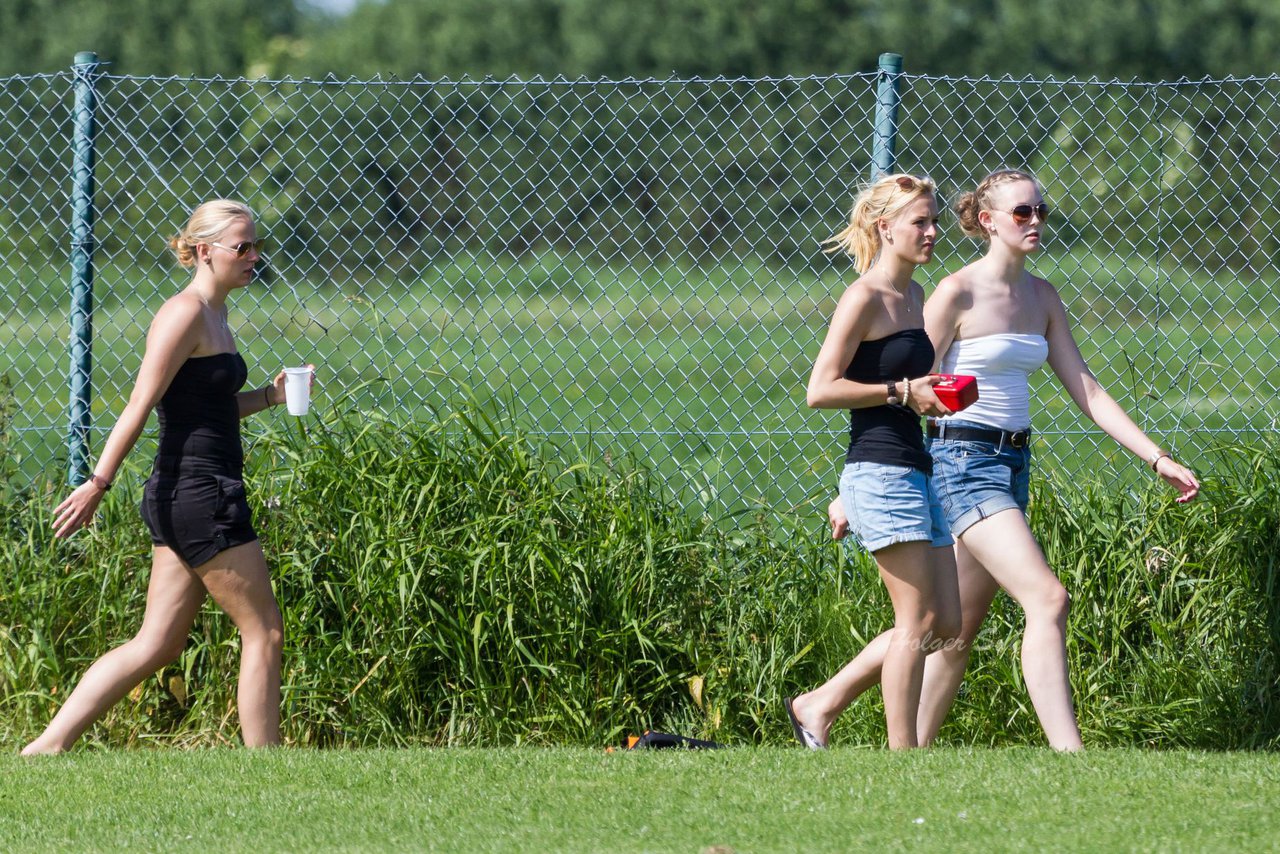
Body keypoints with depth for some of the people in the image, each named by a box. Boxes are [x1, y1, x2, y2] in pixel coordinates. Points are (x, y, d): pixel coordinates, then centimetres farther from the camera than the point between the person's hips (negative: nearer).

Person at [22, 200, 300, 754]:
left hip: (184, 500, 10)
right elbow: (141, 406, -17)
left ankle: (47, 746, 7)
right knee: (264, 631, -2)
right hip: (199, 495, -10)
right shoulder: (185, 314, -13)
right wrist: (98, 483, -19)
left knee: (157, 645, 9)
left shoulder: (212, 315, 17)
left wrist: (272, 395, 10)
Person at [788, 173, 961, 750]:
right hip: (880, 470, -9)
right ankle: (901, 753, -6)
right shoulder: (864, 298, -10)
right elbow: (821, 390, -15)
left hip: (915, 472, 9)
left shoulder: (913, 296, 17)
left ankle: (818, 704, 15)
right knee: (918, 619, -10)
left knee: (946, 622, 7)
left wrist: (933, 393, 12)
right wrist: (903, 392, -16)